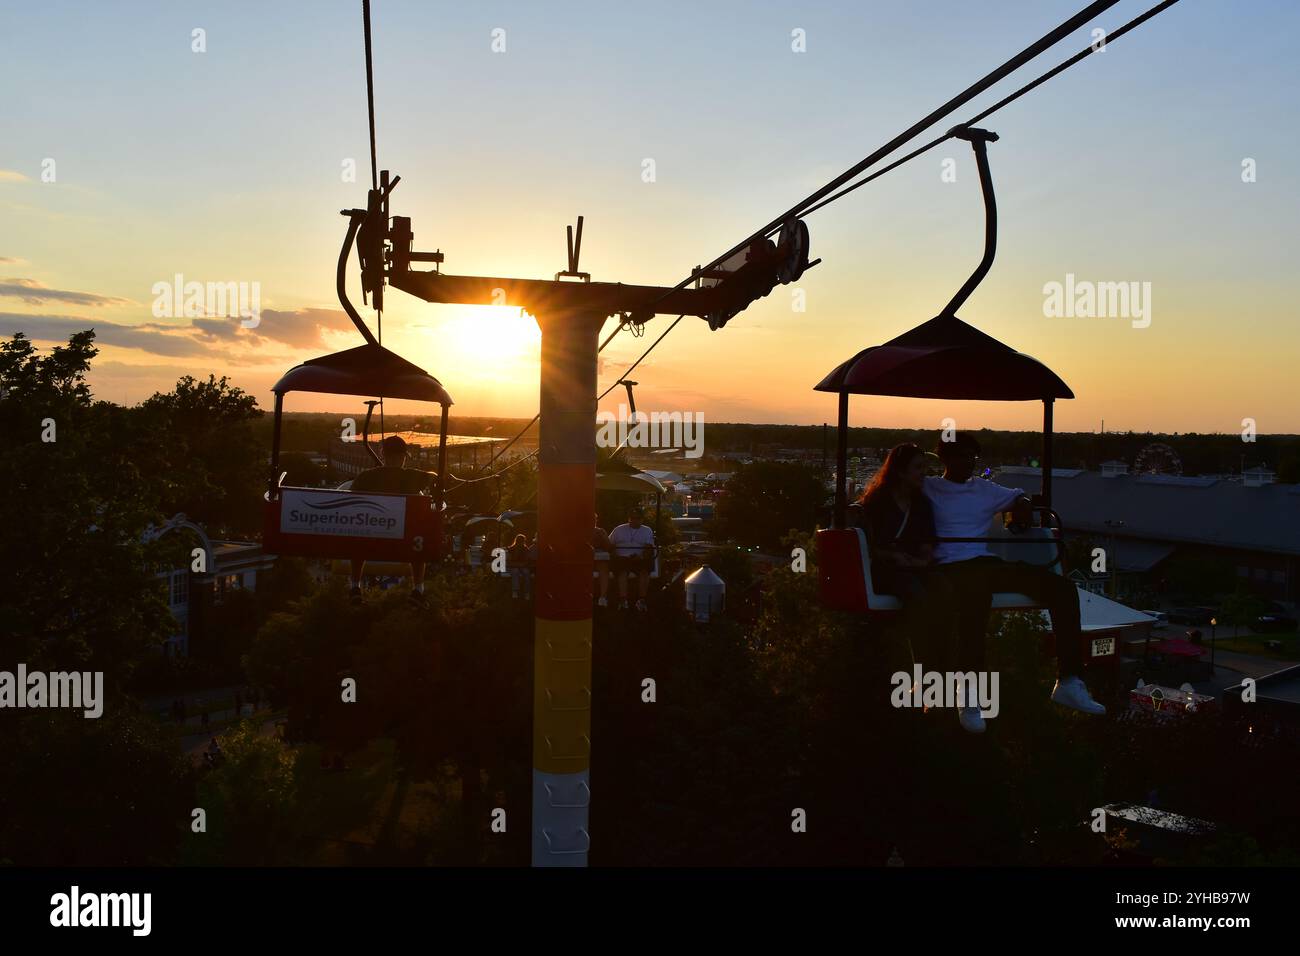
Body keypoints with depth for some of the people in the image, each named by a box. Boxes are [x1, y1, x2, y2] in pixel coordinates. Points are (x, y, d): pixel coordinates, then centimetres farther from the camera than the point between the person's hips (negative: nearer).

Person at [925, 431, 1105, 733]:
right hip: (951, 566, -7)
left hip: (988, 563, 7)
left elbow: (1019, 498, 40)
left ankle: (1068, 681, -13)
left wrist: (1021, 508, 15)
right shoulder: (926, 488, 11)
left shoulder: (985, 490, 27)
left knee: (1062, 586, -11)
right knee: (977, 595, -44)